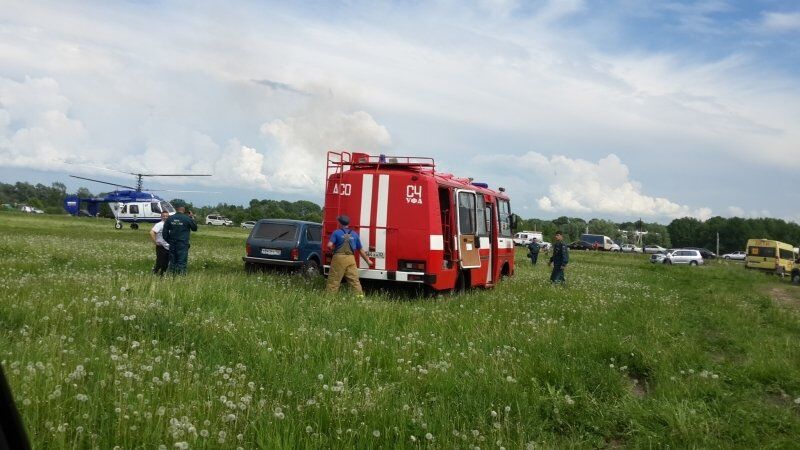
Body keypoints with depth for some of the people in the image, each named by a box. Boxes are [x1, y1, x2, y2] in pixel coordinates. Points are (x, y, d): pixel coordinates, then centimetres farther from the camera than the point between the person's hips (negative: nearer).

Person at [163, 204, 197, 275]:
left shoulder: (170, 219, 4)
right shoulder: (187, 219, -8)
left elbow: (165, 232, 8)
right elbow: (194, 228, 7)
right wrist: (192, 218, 16)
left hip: (172, 244, 4)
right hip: (183, 245, -4)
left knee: (172, 262, 12)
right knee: (182, 262, -3)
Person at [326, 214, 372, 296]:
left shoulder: (336, 232, 4)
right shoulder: (354, 234, 16)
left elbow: (329, 245, -9)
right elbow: (361, 250, 18)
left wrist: (333, 249, 13)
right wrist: (368, 260, 28)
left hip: (339, 258, -3)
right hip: (351, 259, 3)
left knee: (333, 280, 3)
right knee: (354, 280, 5)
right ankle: (360, 296, 1)